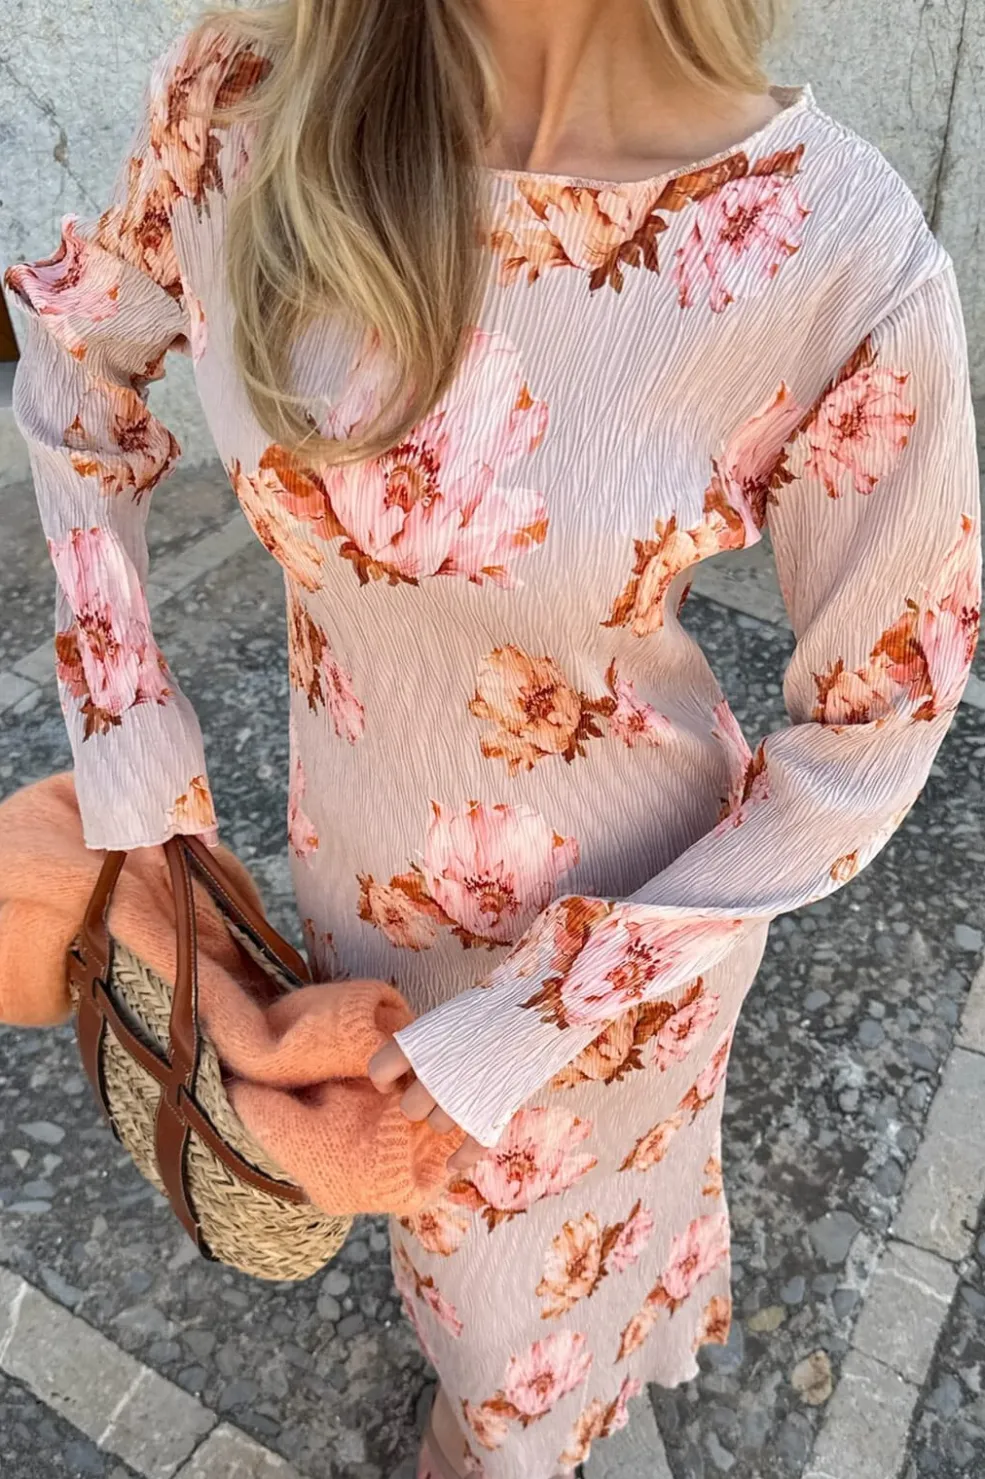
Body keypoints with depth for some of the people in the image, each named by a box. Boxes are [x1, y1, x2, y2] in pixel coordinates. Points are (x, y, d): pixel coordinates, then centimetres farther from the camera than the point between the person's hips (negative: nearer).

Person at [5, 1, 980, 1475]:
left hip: (630, 894, -3)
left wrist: (547, 1008, -18)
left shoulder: (843, 248, -29)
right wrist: (122, 711, -5)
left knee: (536, 1226, 27)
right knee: (430, 1152, 34)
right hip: (360, 839, 4)